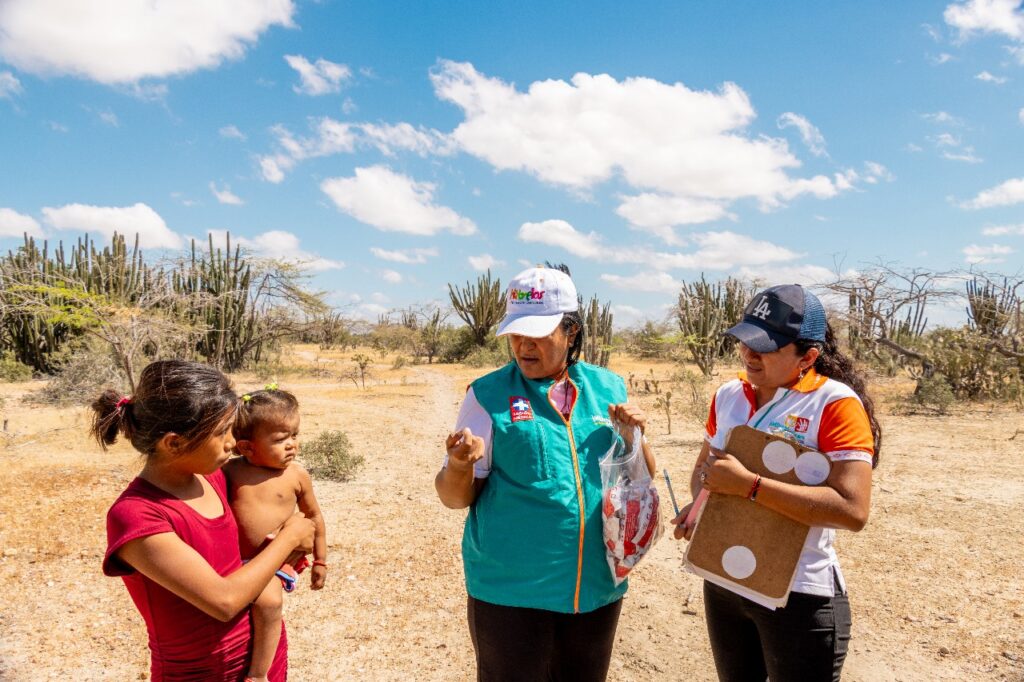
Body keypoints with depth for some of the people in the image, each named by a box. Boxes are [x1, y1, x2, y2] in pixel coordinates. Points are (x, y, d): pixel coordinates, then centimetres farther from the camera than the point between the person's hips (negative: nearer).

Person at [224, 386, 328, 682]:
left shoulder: (297, 475, -7)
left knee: (269, 601, -27)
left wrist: (320, 561, 9)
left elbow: (314, 516, 5)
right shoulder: (232, 469, -6)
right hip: (232, 556, 3)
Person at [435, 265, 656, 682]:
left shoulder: (608, 388, 1)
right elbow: (456, 497, -7)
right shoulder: (489, 394, -9)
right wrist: (460, 465, -28)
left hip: (597, 586, 4)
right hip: (511, 588, -3)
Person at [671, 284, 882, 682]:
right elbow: (704, 465, 15)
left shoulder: (836, 403, -17)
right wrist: (699, 502, -6)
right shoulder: (729, 395, 1)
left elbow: (853, 510, -26)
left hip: (800, 594, -6)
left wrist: (748, 485, -29)